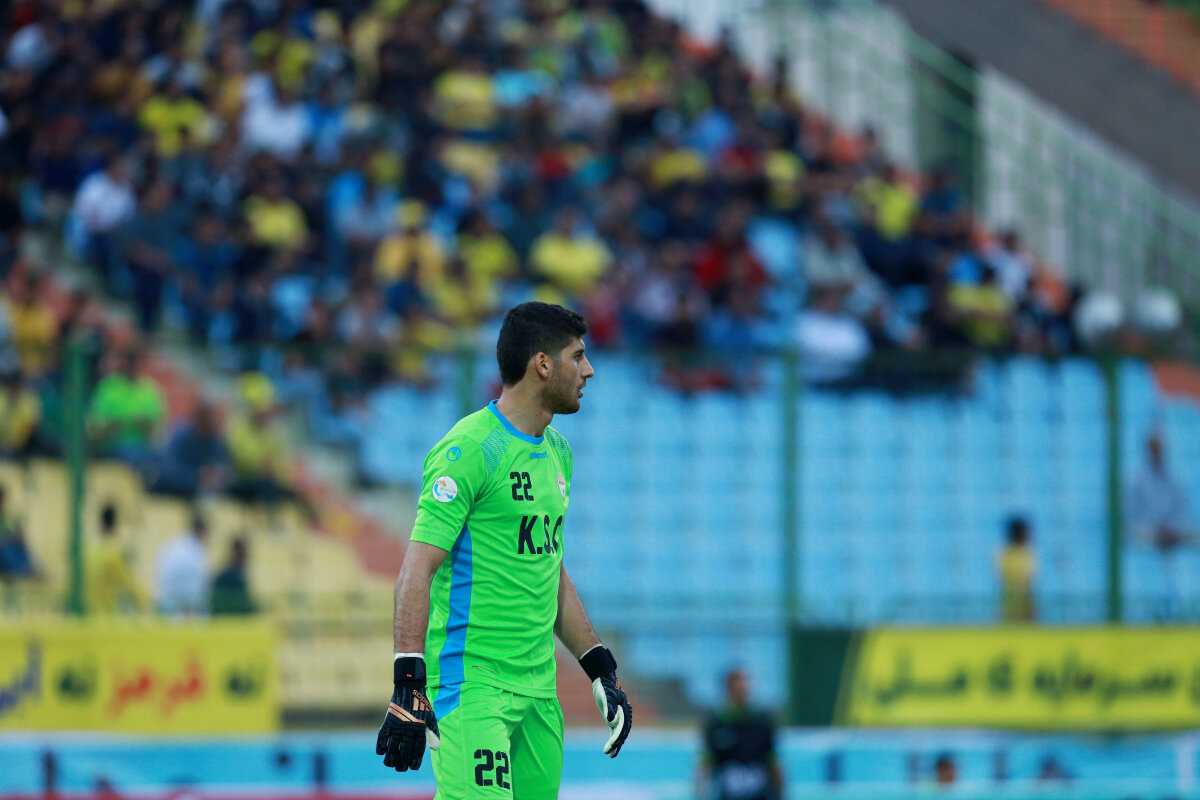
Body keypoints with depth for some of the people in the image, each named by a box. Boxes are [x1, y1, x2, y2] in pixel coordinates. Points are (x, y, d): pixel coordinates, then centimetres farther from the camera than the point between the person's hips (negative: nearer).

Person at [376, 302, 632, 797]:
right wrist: (409, 688, -25)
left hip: (538, 686, 8)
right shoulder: (470, 450, -12)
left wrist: (600, 670, 23)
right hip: (472, 681, -8)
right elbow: (416, 574, -17)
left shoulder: (557, 453, 16)